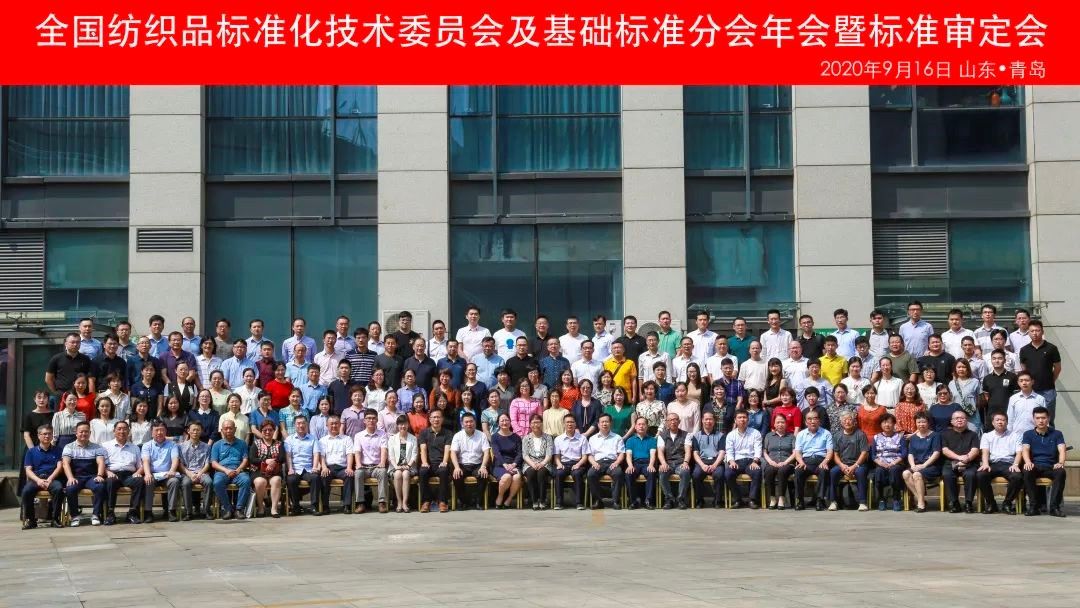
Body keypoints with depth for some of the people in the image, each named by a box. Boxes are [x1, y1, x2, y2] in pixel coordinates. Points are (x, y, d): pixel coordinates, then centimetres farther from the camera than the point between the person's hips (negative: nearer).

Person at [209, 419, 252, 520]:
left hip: (238, 471, 0)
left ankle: (239, 508, -26)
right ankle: (227, 508, -21)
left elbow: (245, 460, 11)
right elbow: (213, 463, 7)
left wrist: (238, 470, -10)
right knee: (217, 483, -35)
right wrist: (226, 470, -11)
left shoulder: (241, 444, 20)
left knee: (246, 480, -34)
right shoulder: (217, 445, 18)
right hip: (222, 471, 0)